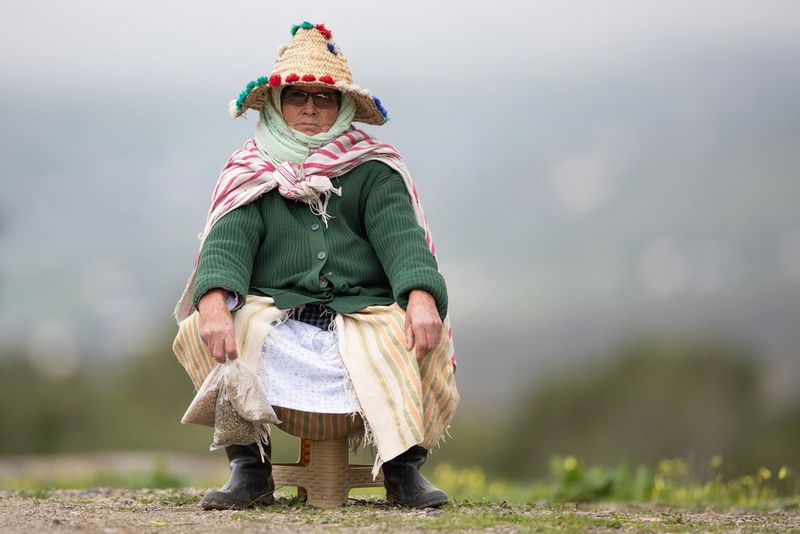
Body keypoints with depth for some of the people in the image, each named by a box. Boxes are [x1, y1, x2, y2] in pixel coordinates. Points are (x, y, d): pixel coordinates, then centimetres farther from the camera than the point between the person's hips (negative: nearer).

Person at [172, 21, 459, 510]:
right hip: (274, 314, 1)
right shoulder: (252, 174, 14)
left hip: (363, 311, -1)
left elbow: (400, 235, -5)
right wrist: (214, 302, -27)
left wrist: (421, 297, -28)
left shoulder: (372, 171, 12)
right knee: (198, 331, -28)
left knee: (424, 337, -32)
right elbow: (227, 240, -4)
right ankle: (249, 468, -27)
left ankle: (404, 466, -28)